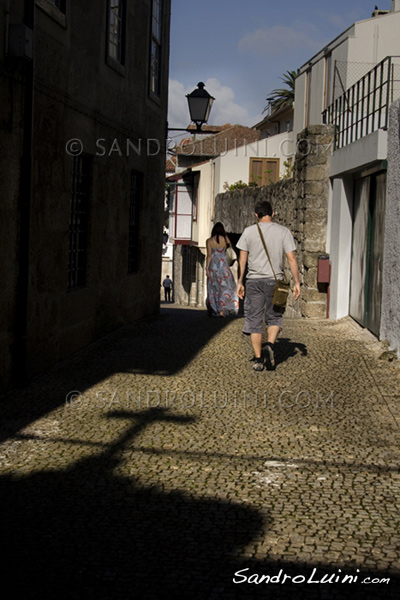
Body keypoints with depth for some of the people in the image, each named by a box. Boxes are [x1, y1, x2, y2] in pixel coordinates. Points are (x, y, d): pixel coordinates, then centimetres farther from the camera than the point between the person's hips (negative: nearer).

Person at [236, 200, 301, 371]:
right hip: (275, 280, 0)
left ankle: (258, 359, 4)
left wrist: (239, 282, 7)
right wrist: (297, 283, 1)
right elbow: (291, 259, -3)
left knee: (254, 320, 6)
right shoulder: (283, 231, 1)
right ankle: (270, 345, -12)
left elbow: (242, 259, 1)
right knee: (274, 318, 14)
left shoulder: (249, 231, 2)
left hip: (254, 280, 0)